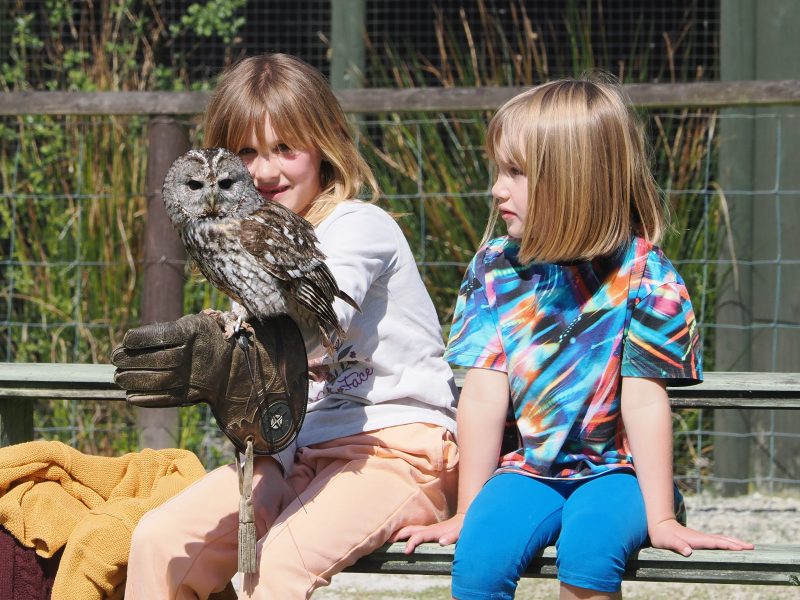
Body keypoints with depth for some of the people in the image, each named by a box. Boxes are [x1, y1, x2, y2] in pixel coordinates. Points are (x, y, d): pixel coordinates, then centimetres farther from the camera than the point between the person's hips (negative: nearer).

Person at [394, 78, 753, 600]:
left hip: (615, 469, -3)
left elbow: (645, 400, -11)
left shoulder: (641, 273, -8)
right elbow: (484, 396, 0)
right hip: (527, 470, 3)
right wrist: (467, 511, -1)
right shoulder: (494, 269, 3)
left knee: (587, 547, -34)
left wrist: (660, 519, -13)